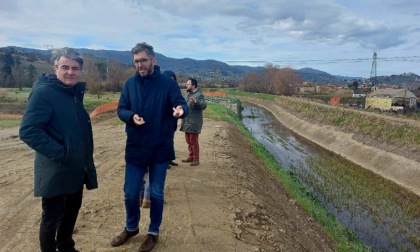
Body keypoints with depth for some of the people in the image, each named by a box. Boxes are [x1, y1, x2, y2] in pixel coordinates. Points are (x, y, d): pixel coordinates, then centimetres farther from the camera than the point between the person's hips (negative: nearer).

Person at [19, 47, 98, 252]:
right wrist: (59, 153, -25)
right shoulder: (43, 92, -16)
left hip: (77, 169, 8)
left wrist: (85, 157, 12)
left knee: (72, 211, 21)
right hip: (56, 171, -8)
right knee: (52, 217, 7)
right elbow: (28, 131, -24)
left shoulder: (75, 93, 9)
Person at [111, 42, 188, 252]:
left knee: (156, 194, 11)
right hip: (135, 148, 3)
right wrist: (131, 116, -21)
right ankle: (131, 228, 39)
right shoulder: (130, 84, 3)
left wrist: (181, 109, -38)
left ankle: (153, 232, 32)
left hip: (160, 149, -2)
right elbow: (121, 110, 2)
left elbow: (181, 104, -13)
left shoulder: (168, 83, -6)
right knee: (130, 193, 12)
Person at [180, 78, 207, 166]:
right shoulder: (189, 94, 14)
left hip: (194, 123, -9)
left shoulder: (199, 95, -14)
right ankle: (191, 157, 28)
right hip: (187, 122, 9)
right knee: (188, 141, 16)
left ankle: (196, 159, 5)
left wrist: (196, 102, -47)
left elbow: (204, 105, -30)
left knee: (194, 141, -4)